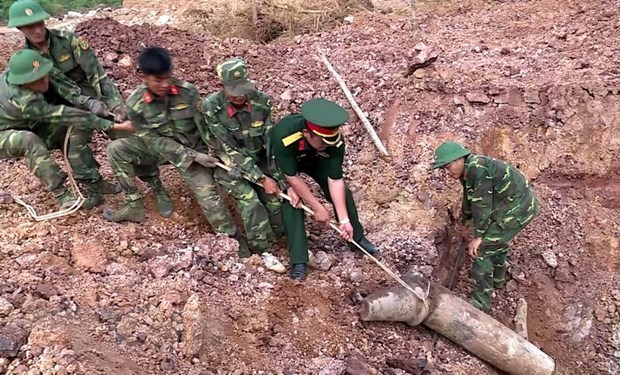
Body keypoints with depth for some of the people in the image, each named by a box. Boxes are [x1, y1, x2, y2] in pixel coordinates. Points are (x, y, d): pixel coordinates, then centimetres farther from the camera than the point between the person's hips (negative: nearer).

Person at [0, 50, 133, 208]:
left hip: (28, 126, 7)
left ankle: (89, 179, -13)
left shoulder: (25, 69, -22)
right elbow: (66, 116, -44)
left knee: (75, 126, -15)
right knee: (30, 140, -41)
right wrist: (114, 125, -46)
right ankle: (60, 192, -31)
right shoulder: (24, 101, -41)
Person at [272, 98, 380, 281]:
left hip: (316, 159, 3)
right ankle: (298, 260, -7)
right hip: (286, 162, -3)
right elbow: (292, 178, -33)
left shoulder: (336, 141, -36)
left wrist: (344, 219, -28)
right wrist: (318, 208, -27)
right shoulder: (284, 136, -45)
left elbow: (335, 181, -27)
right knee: (293, 203, -17)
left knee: (343, 193, -2)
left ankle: (357, 238, 19)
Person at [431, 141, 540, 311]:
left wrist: (478, 236, -20)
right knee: (497, 241, 29)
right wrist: (463, 221, 31)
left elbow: (482, 205, -25)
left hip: (516, 209, -10)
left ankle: (481, 302, 0)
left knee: (482, 249, -9)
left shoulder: (477, 168, -25)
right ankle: (497, 279, 52)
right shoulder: (467, 172, 5)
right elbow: (469, 201, 20)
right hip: (515, 205, 10)